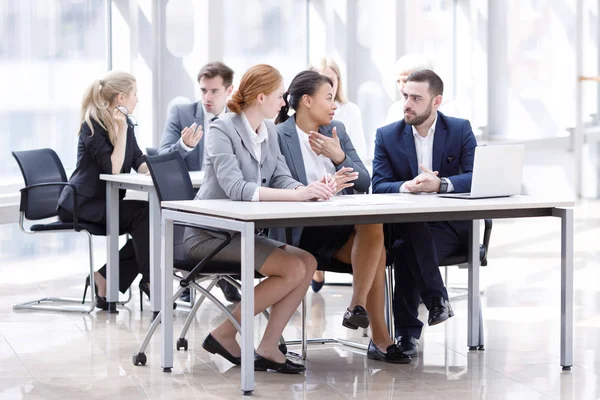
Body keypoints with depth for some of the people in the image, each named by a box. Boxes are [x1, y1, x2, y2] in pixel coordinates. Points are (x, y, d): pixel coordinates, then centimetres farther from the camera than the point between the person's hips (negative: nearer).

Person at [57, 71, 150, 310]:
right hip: (83, 204, -8)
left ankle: (105, 279, -7)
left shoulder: (124, 122, 10)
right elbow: (113, 169, -23)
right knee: (141, 212, -25)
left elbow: (139, 163, 3)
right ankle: (150, 280, -17)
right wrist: (121, 130, -24)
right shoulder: (93, 125, -15)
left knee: (153, 218, -14)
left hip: (108, 201, 8)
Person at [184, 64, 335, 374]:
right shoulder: (222, 130, -15)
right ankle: (224, 334, -8)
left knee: (308, 262, -12)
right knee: (294, 269, -20)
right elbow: (235, 188, -28)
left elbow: (281, 178, 3)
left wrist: (310, 189, -22)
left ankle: (268, 347, -8)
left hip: (242, 232, 8)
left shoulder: (269, 132, 9)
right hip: (210, 233, -8)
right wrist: (297, 195, -35)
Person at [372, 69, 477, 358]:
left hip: (452, 225, -1)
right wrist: (407, 186, -26)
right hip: (406, 223, 1)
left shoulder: (461, 130, 5)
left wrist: (440, 184, -26)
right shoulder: (387, 136, 7)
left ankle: (406, 331, -26)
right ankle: (436, 299, -29)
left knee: (409, 248, -33)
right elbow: (378, 185, -4)